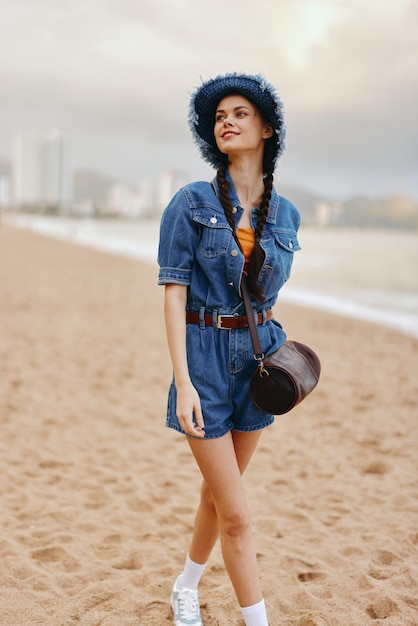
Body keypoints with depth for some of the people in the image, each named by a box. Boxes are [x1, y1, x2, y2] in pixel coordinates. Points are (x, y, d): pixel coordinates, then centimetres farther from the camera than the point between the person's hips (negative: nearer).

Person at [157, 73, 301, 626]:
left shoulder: (285, 214, 4)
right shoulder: (191, 203, -9)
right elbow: (174, 294, -12)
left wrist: (279, 352, 3)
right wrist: (183, 382, -18)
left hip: (258, 356, 5)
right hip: (205, 356, -4)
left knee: (217, 492, 18)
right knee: (237, 514, -2)